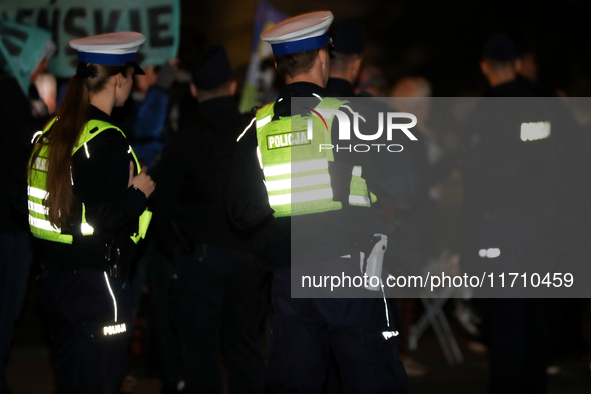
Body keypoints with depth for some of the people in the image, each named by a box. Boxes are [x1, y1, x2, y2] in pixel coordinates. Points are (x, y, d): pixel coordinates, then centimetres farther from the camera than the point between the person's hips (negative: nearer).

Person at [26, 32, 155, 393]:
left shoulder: (53, 131, 7)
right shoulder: (106, 140, -18)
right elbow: (104, 217, -23)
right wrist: (140, 191, -6)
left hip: (55, 275, 8)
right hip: (96, 281, -8)